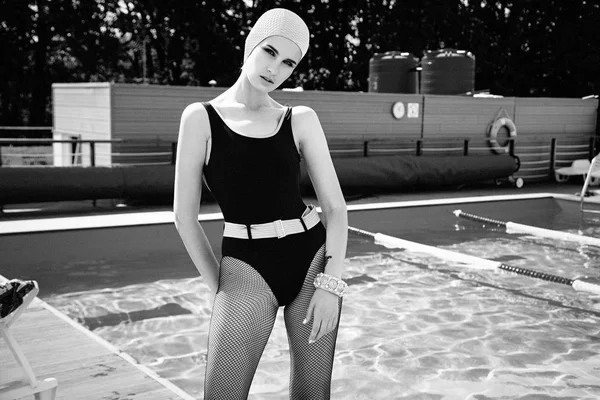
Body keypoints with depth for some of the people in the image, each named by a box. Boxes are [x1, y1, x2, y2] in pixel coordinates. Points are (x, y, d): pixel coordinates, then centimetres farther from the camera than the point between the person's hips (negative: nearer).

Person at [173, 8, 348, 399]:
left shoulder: (301, 120, 4)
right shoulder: (201, 117, -1)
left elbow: (335, 207, 3)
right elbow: (185, 215, 1)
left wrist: (330, 283, -8)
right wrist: (220, 287, 2)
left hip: (312, 257, 2)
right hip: (246, 266, -2)